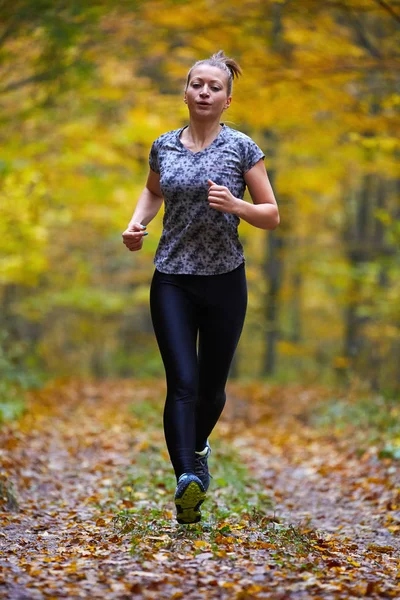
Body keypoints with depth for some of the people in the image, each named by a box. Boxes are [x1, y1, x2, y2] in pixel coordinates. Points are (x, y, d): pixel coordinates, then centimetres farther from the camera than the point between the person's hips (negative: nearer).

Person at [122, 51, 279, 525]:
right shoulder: (164, 147, 5)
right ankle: (187, 480, -24)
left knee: (212, 386, 10)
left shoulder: (242, 148, -2)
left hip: (224, 279, -1)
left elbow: (271, 215, 0)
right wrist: (137, 222, 6)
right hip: (172, 279, 1)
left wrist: (235, 205, -20)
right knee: (182, 383, -14)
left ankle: (198, 448, 41)